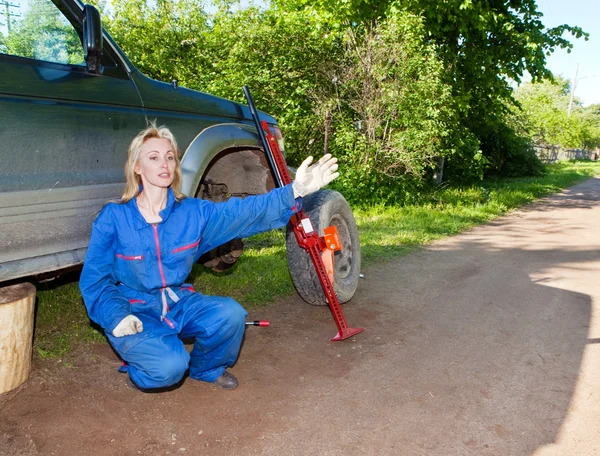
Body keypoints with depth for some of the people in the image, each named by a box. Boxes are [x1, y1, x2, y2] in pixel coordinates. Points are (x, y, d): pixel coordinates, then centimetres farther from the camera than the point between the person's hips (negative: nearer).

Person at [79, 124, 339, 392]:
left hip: (178, 304, 4)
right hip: (134, 312, -4)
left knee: (230, 314, -23)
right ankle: (140, 372, 10)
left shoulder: (192, 212, -4)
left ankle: (206, 368, 9)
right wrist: (117, 316, -26)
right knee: (169, 367, -29)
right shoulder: (113, 218, -12)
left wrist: (295, 191, -28)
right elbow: (94, 280, -8)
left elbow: (244, 212, -15)